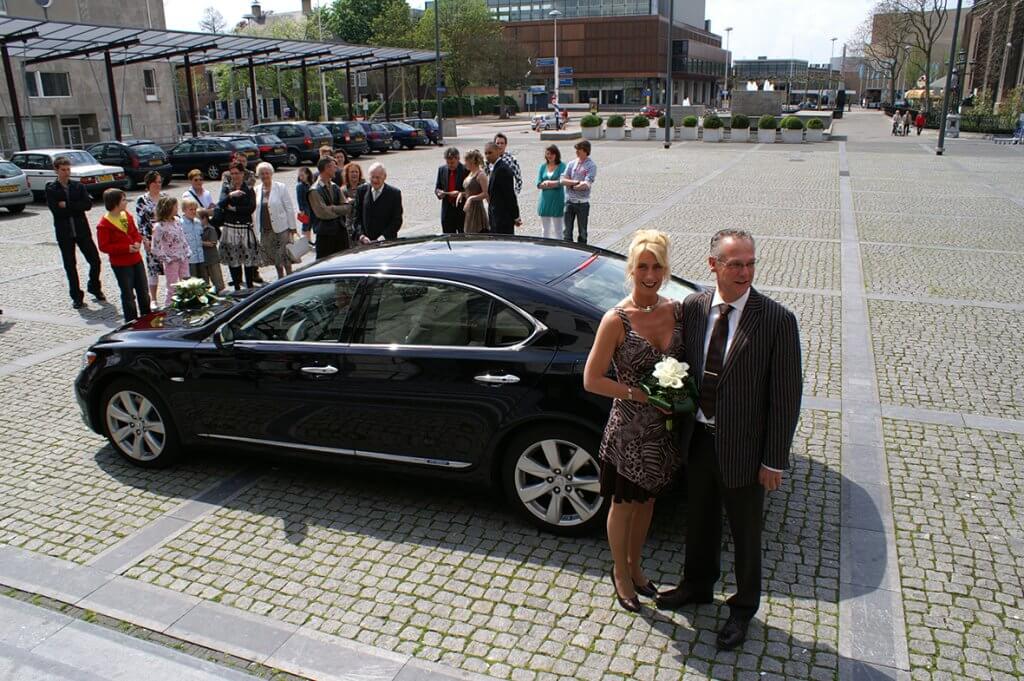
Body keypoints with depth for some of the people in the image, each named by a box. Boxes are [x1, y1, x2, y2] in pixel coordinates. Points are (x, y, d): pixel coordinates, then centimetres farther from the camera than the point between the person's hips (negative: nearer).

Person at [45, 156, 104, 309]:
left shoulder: (78, 186, 4)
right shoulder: (51, 189, -1)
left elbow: (88, 204, -8)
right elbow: (56, 210, -13)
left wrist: (68, 206, -14)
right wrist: (76, 207, -9)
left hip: (82, 230, 1)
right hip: (64, 233, -1)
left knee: (95, 260, 1)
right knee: (70, 265, 5)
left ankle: (94, 287, 25)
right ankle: (76, 296, 15)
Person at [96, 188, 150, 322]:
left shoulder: (127, 215, 5)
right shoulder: (104, 224, -15)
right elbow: (104, 246, -16)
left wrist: (138, 242, -7)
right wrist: (127, 248, -22)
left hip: (136, 259, 6)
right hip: (120, 264, -6)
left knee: (143, 291, 15)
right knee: (128, 294, 3)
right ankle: (132, 321, 15)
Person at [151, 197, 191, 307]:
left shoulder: (177, 221, 5)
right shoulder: (159, 226, -17)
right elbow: (156, 248, -16)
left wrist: (187, 253, 6)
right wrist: (166, 260, -16)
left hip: (183, 258, 7)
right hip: (171, 261, -7)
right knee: (172, 288, 2)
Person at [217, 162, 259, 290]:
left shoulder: (249, 190, 4)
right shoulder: (227, 189, 10)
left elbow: (251, 207, -10)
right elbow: (220, 205, -6)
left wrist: (233, 208, -7)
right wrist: (230, 195, -21)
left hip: (245, 228, -2)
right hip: (230, 228, 2)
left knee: (249, 259, -2)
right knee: (232, 260, 4)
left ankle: (250, 287, 7)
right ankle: (236, 287, 15)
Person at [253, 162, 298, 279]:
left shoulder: (281, 187, -3)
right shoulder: (256, 190, 7)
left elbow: (289, 208, -3)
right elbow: (254, 210, 11)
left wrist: (292, 227, -6)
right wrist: (255, 228, 6)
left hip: (281, 228, -4)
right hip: (264, 230, 4)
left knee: (284, 255, -2)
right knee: (273, 256, 12)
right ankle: (280, 277, 27)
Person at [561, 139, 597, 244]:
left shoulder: (591, 166, -5)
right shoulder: (572, 163, 9)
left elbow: (586, 185, -16)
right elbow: (563, 180, 0)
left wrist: (571, 184, -5)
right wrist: (577, 182, -12)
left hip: (582, 202, -4)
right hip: (569, 201, 4)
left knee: (582, 232, 7)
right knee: (567, 231, 5)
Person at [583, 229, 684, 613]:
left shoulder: (677, 311, -3)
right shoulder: (617, 320, -18)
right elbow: (591, 380, -17)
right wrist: (643, 395, -20)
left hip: (664, 427, 5)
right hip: (629, 429, -5)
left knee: (647, 501, 22)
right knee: (624, 505, 15)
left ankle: (634, 567, 45)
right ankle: (620, 574, 38)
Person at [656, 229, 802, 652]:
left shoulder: (776, 320, -18)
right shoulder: (692, 307, -5)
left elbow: (786, 396, -14)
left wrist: (774, 461, -12)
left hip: (743, 448, -4)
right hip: (698, 438, 4)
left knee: (746, 533, 17)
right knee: (699, 521, 24)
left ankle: (744, 606, 42)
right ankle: (697, 585, 50)